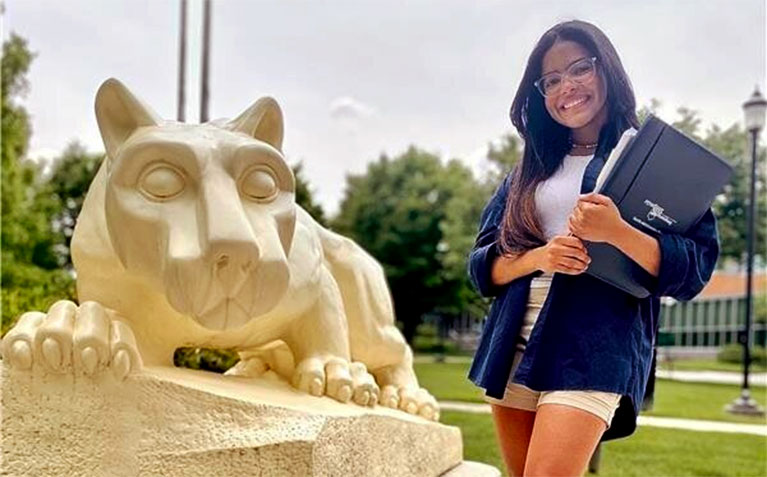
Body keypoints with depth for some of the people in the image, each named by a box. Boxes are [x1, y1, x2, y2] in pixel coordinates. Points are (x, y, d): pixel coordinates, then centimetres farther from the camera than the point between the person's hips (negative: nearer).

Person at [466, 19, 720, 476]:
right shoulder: (530, 169, 17)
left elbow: (695, 269, -5)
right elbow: (482, 264, 11)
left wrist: (617, 232, -22)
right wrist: (539, 256, -10)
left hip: (594, 350, -5)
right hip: (514, 349, 5)